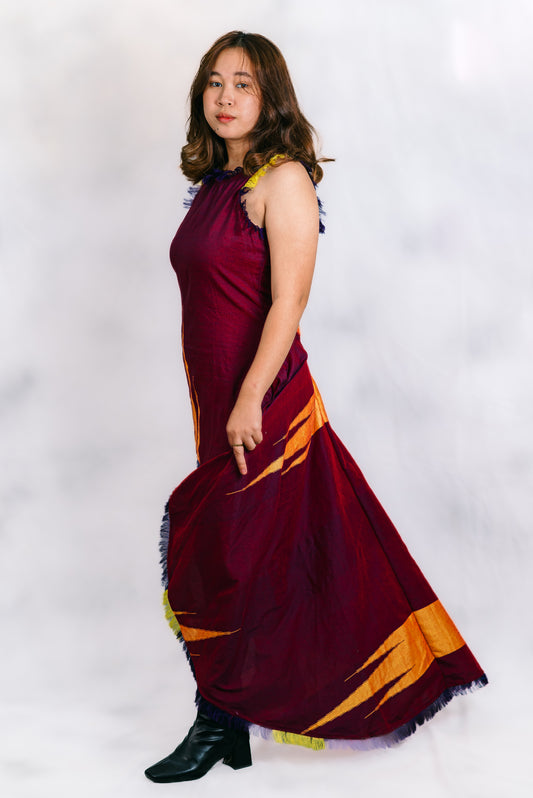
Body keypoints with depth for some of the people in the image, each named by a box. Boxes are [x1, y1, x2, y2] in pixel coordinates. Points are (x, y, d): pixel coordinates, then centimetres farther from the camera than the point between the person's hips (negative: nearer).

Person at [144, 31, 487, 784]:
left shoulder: (283, 179, -10)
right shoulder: (216, 181, 14)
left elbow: (288, 302, -18)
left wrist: (250, 401, -23)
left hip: (265, 405, -8)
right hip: (218, 399, 8)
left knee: (225, 559, -2)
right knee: (260, 556, 15)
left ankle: (221, 725, 13)